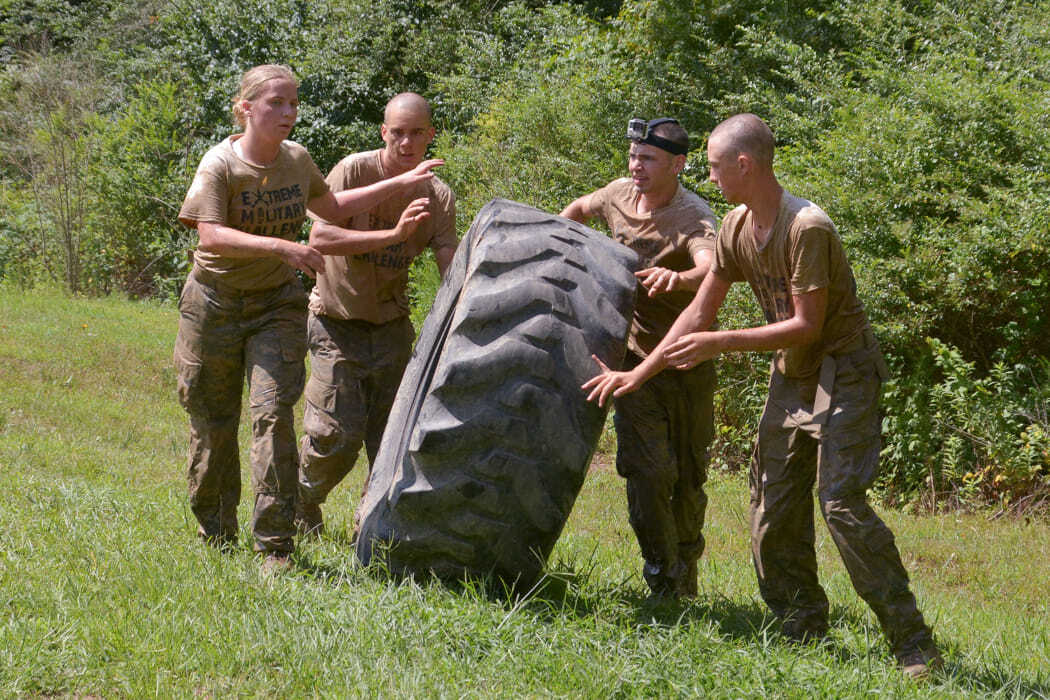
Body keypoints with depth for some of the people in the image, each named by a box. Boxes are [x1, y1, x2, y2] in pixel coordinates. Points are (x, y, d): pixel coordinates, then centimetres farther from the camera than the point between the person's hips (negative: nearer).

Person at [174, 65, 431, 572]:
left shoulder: (297, 160, 1)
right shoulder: (219, 165, -15)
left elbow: (330, 208, 20)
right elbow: (212, 236, -29)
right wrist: (282, 247, -38)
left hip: (277, 303, 3)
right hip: (215, 303, -2)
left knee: (273, 412, -13)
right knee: (212, 421, 7)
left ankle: (275, 546, -12)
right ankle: (216, 536, 25)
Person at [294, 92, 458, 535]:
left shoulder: (439, 197, -3)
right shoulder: (354, 171, -16)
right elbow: (319, 239, -26)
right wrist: (392, 235, -33)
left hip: (391, 326, 4)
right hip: (337, 321, -4)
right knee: (337, 435, -10)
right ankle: (302, 503, 17)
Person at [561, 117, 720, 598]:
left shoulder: (694, 218, -22)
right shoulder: (621, 194, -4)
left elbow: (710, 268, -46)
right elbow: (579, 210, 21)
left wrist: (677, 279, -66)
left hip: (687, 364, -3)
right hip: (637, 357, 3)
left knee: (689, 476, 10)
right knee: (647, 470, -12)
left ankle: (685, 581, 30)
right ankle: (662, 578, 0)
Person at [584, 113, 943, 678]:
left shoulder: (806, 228, -24)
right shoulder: (736, 229, 1)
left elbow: (807, 325, -24)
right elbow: (700, 312, 8)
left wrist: (721, 344, -25)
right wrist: (639, 374, 8)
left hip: (843, 372, -9)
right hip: (790, 377, 9)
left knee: (842, 502, -19)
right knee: (773, 510, 6)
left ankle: (913, 646, -15)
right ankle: (804, 632, 17)